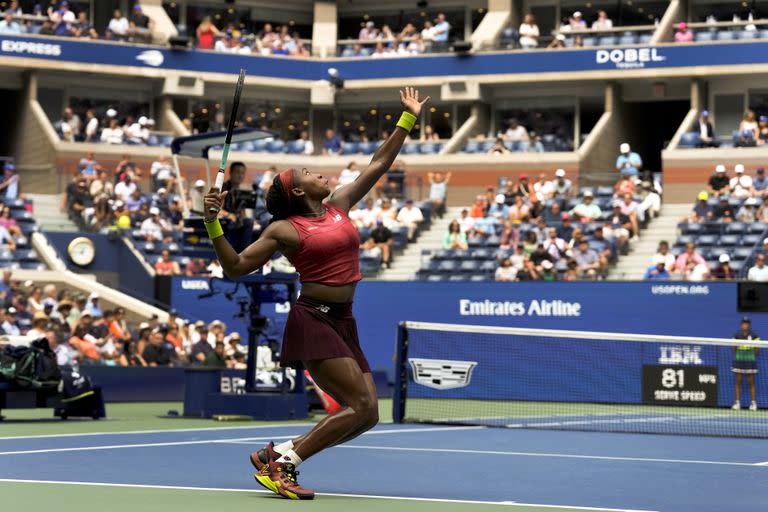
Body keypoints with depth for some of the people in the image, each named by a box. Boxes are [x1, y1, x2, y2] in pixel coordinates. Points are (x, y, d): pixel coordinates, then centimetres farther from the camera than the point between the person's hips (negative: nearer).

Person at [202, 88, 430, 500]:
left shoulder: (339, 206, 13)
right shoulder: (284, 230, -2)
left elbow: (378, 165, 20)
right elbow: (235, 268, 0)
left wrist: (408, 119, 20)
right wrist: (213, 224, -13)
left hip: (343, 324, 7)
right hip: (313, 322, -7)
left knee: (366, 415, -1)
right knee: (361, 405, -17)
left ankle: (280, 456, 7)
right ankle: (282, 458, -10)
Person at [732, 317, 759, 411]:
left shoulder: (754, 336, -1)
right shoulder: (737, 335, 6)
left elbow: (757, 350, 3)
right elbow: (734, 349, 10)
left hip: (750, 361, -2)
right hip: (739, 360, 2)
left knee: (751, 382, 0)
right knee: (738, 382, 4)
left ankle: (753, 403, 4)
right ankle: (737, 402, 8)